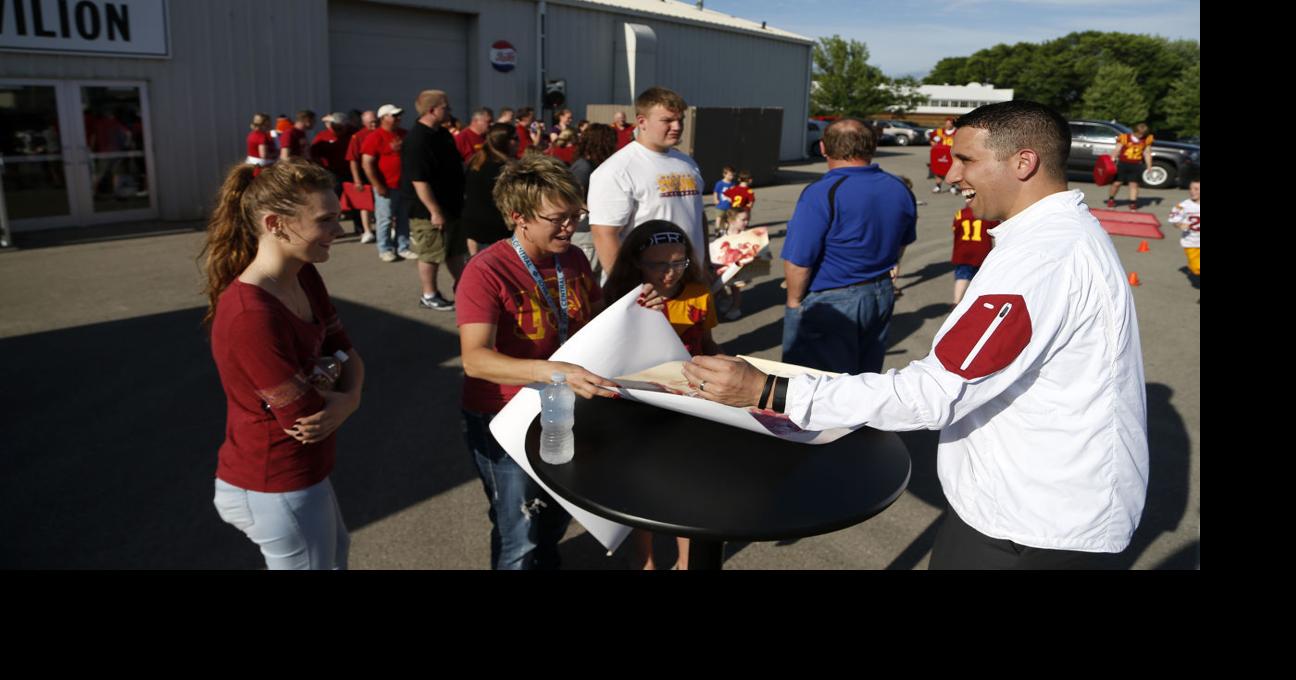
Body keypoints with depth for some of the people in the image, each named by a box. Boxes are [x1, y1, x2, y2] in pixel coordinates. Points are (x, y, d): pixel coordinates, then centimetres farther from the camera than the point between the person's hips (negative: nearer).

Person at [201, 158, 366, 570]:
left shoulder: (305, 278, -3)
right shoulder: (251, 317, -31)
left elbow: (347, 355, 1)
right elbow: (306, 418, -27)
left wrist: (349, 398, -19)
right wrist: (334, 389, -7)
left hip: (298, 475, 9)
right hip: (277, 489, -9)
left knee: (334, 553, 31)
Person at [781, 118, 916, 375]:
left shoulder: (821, 194, -22)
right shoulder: (900, 189, 1)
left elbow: (798, 261, -23)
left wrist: (794, 301, -7)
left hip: (829, 303, -7)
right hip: (882, 296, 7)